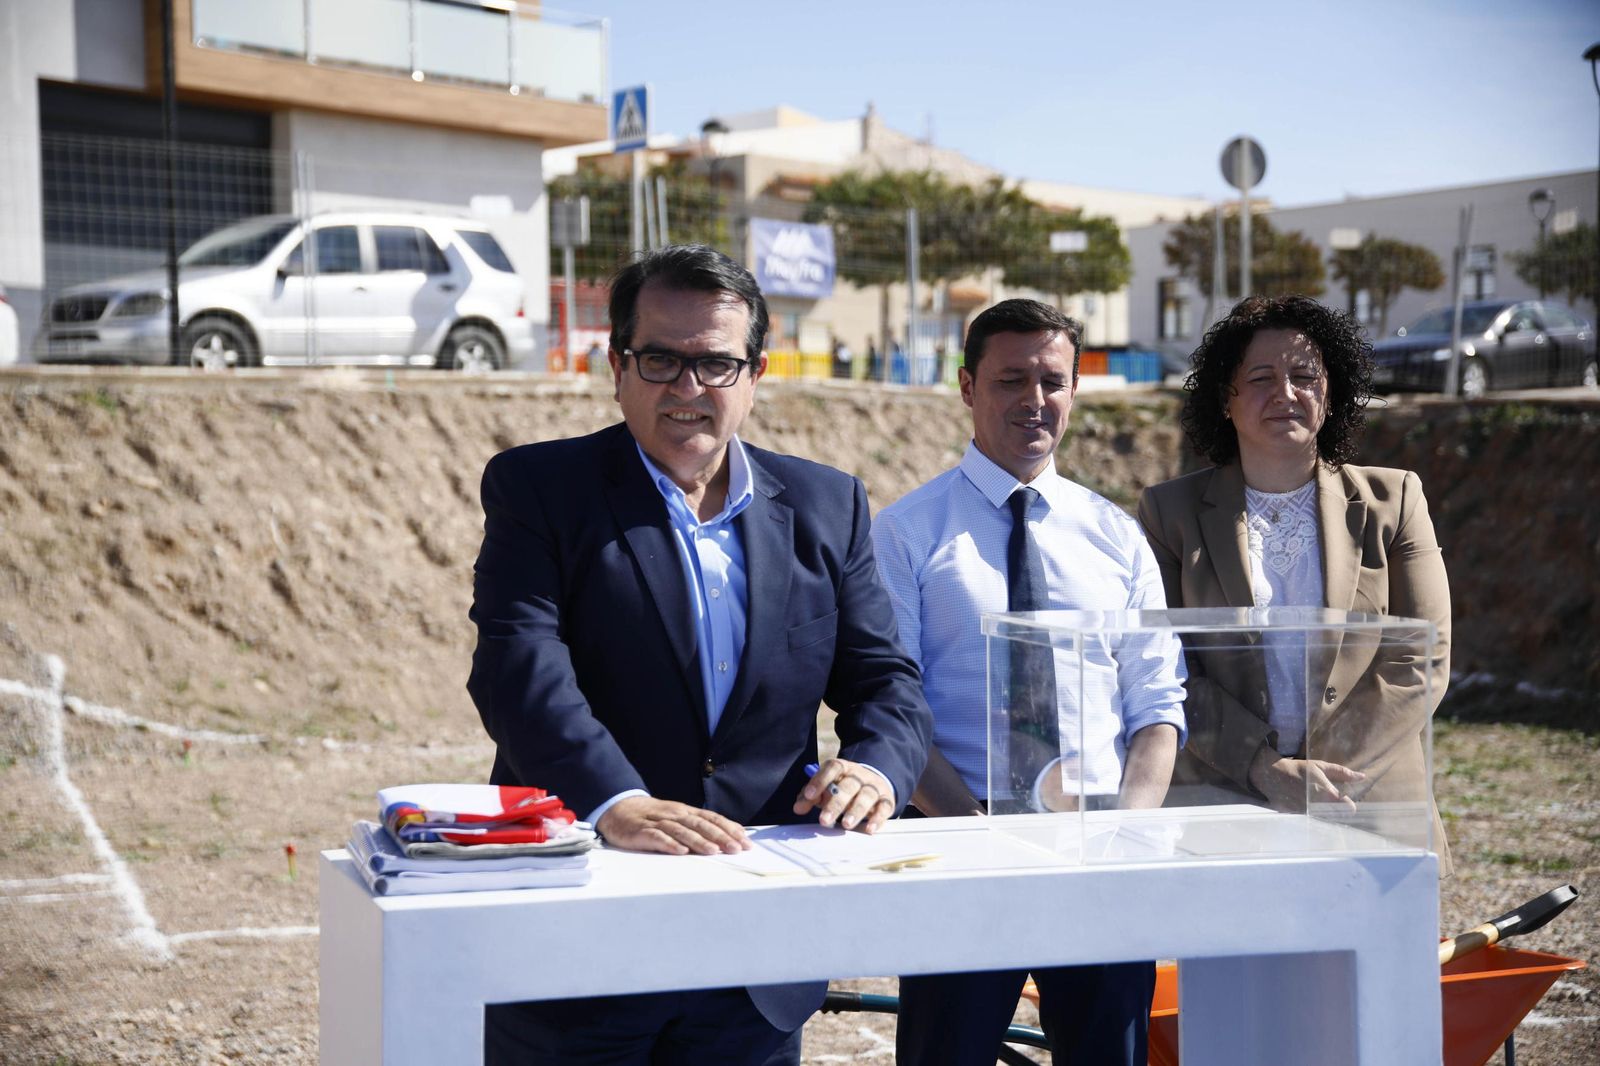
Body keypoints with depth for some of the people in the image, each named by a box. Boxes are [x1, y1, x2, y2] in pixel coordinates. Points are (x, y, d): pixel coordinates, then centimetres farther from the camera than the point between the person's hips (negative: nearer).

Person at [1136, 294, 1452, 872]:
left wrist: (1323, 772, -8)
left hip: (1370, 802, 1)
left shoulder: (1393, 500, 9)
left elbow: (1423, 659, 3)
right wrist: (1270, 770, -12)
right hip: (1218, 801, -1)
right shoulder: (1170, 510, 7)